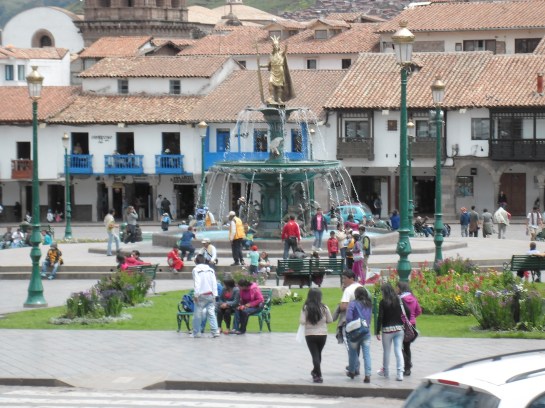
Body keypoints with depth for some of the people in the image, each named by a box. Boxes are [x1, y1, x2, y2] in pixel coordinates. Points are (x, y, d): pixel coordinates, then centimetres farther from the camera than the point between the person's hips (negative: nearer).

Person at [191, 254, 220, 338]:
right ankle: (215, 331, -8)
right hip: (210, 294, 5)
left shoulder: (196, 270, -4)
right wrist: (214, 295, 10)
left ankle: (196, 332, 6)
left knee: (198, 314, 3)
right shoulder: (210, 269, 13)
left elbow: (196, 283, -12)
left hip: (201, 295, -5)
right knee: (211, 313, 3)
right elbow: (214, 283, 10)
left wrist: (196, 295, -12)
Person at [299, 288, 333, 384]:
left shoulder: (306, 308, -11)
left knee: (315, 355, 4)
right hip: (322, 334, 2)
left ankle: (318, 376, -4)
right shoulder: (324, 307, -9)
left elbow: (302, 321, -14)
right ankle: (315, 371, 37)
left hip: (310, 334, -2)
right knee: (318, 354, 22)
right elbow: (330, 320, -3)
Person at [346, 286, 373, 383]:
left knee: (353, 352, 16)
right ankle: (368, 375, -9)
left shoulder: (353, 304, -10)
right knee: (367, 354, -1)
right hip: (366, 332, 3)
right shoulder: (369, 304, 5)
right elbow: (370, 317, 9)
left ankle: (352, 372, 31)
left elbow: (348, 318, -17)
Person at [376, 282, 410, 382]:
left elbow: (380, 317, -11)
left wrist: (378, 332, -8)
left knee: (386, 351, 12)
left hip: (387, 329, -3)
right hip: (399, 329, 3)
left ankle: (385, 372, 26)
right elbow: (408, 312, -1)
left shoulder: (383, 302, -8)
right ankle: (399, 374, -7)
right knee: (398, 351, 2)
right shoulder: (399, 300, 2)